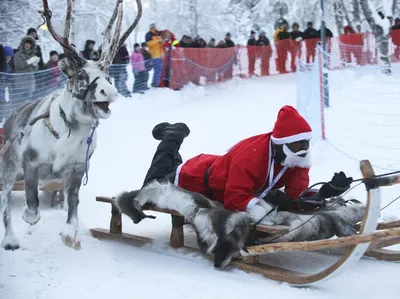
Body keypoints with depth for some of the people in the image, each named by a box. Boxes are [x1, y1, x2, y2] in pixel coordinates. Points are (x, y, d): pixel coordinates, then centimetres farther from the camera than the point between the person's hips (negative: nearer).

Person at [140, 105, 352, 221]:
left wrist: (325, 192, -43)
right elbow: (234, 200, -45)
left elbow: (296, 196, -25)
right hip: (197, 180, -7)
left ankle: (174, 136, 45)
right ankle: (172, 138, 29)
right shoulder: (249, 157, -44)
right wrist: (266, 204, -61)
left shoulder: (299, 160, -22)